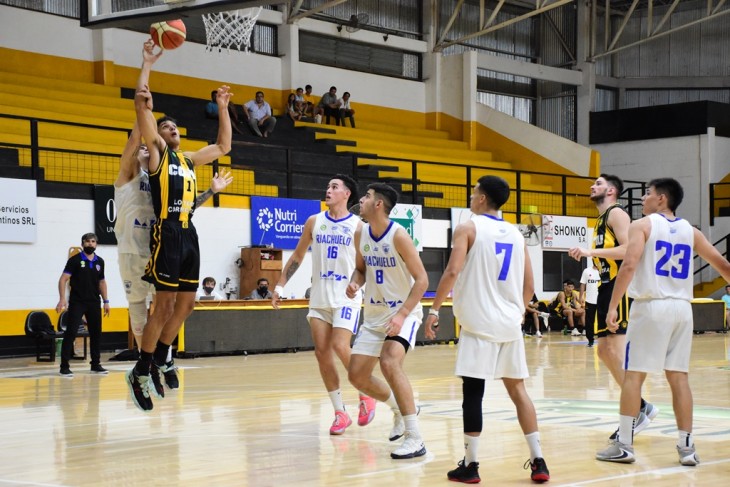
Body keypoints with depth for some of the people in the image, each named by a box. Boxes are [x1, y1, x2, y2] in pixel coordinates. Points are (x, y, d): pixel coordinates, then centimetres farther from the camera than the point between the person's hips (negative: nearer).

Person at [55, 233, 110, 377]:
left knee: (96, 333, 7)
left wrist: (106, 301, 15)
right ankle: (64, 366, -6)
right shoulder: (75, 260, -5)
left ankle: (96, 364, 17)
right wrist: (62, 298, -19)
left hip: (94, 303, 5)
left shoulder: (100, 261, 10)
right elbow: (63, 279, -9)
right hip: (76, 302, -5)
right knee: (70, 333, -9)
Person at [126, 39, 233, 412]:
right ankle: (140, 372, -2)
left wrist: (223, 109, 25)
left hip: (189, 235, 7)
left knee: (186, 304, 7)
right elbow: (141, 107, -7)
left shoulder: (189, 159, 20)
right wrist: (146, 66, -3)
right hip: (166, 234, -7)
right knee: (165, 304, -9)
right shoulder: (156, 152, 3)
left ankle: (159, 360, 20)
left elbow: (223, 147, 31)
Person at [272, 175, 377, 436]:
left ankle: (365, 394, 6)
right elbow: (297, 257, 15)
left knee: (340, 347, -18)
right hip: (319, 298, 4)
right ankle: (340, 412, 9)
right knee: (322, 353, 0)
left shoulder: (358, 226, -3)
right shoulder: (314, 222, 7)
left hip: (346, 298, -4)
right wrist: (280, 286, 11)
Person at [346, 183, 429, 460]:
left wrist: (402, 315, -29)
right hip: (375, 314, 8)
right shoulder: (361, 235, 1)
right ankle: (400, 409, 33)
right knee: (356, 375, 6)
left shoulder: (398, 235, -20)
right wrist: (355, 284, -7)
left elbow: (422, 279, -20)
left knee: (390, 364, -30)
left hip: (404, 313, -8)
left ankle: (415, 439, -24)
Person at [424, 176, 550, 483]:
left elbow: (452, 272, -16)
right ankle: (538, 461, 8)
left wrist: (434, 310, -10)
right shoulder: (516, 234, 13)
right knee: (517, 389, 11)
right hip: (510, 324, 5)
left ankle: (470, 465, 1)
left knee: (473, 391, -1)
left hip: (479, 324, -5)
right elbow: (529, 286, 14)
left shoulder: (468, 228, -4)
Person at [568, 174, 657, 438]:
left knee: (617, 351, -14)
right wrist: (586, 254, 15)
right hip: (606, 287, 10)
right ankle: (637, 407, 15)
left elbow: (628, 249, -22)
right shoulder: (600, 220, 20)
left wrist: (592, 251, -25)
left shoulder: (616, 214, -8)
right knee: (604, 351, 9)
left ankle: (640, 407, -8)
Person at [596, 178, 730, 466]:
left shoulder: (642, 225, -2)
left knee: (633, 375, 1)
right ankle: (686, 447, 5)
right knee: (679, 377, 7)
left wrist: (613, 307, -14)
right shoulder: (690, 231, 12)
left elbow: (628, 265, -15)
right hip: (682, 308, 4)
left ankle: (624, 445, 2)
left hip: (651, 305, -4)